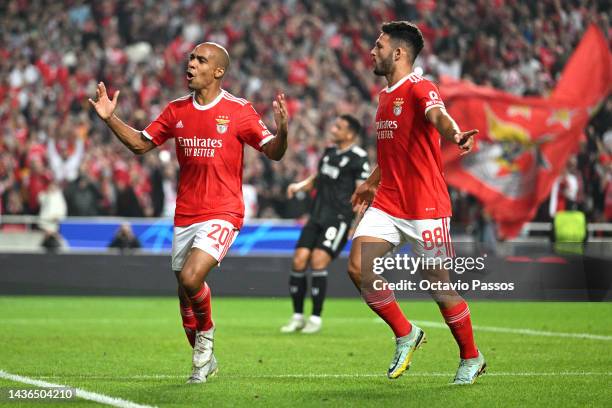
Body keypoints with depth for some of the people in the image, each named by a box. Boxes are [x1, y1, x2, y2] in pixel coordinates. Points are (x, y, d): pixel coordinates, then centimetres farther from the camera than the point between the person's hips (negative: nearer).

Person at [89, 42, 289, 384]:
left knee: (191, 278, -23)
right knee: (184, 291, 8)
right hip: (185, 215, 5)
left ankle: (207, 333, 7)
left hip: (222, 214, -5)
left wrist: (282, 130, -25)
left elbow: (274, 153, -5)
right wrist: (110, 118, 5)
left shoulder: (239, 111, -5)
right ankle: (205, 361, 28)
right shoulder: (177, 110, 8)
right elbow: (141, 144, 17)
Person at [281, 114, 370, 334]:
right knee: (299, 260, -5)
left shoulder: (358, 158, -7)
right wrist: (299, 186, 11)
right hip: (317, 217, 7)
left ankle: (316, 318, -7)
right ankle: (298, 317, 7)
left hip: (338, 219, -7)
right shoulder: (329, 152, 15)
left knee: (318, 260, -19)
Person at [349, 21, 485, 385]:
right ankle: (405, 335, 10)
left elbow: (438, 116, -34)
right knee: (359, 269, -9)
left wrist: (455, 134, -55)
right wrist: (373, 182, 39)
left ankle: (471, 359, 20)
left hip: (425, 207, -7)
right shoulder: (385, 96, 15)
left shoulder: (420, 89, -11)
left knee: (440, 286, 0)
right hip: (387, 204, 8)